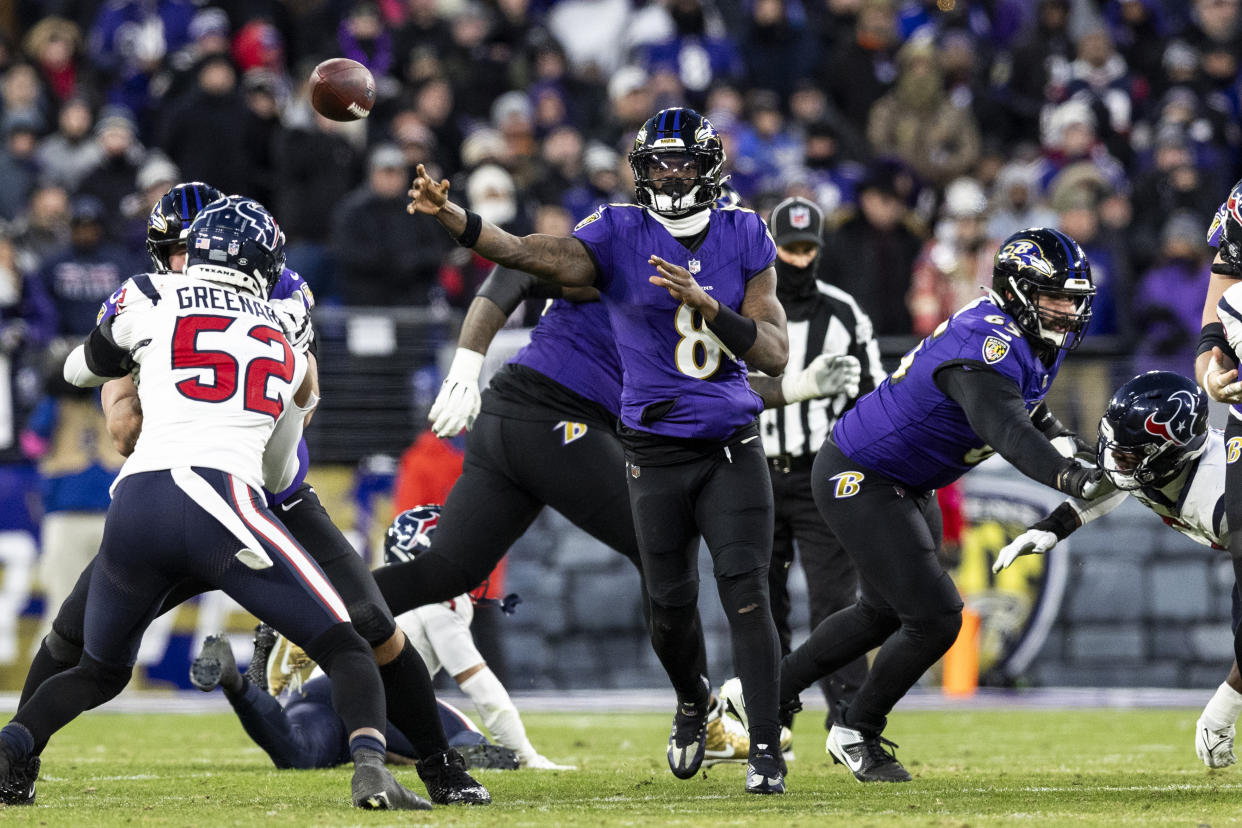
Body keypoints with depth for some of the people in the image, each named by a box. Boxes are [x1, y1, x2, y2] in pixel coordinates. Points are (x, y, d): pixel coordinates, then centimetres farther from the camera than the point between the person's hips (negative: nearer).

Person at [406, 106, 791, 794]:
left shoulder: (745, 238, -1)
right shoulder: (620, 235, -6)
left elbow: (775, 354, -6)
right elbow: (525, 253, -21)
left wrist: (704, 302, -21)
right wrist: (446, 215, -37)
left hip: (731, 447, 0)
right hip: (657, 450, 0)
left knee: (745, 592, -10)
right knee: (671, 606, 6)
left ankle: (765, 746, -5)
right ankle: (692, 701, 37)